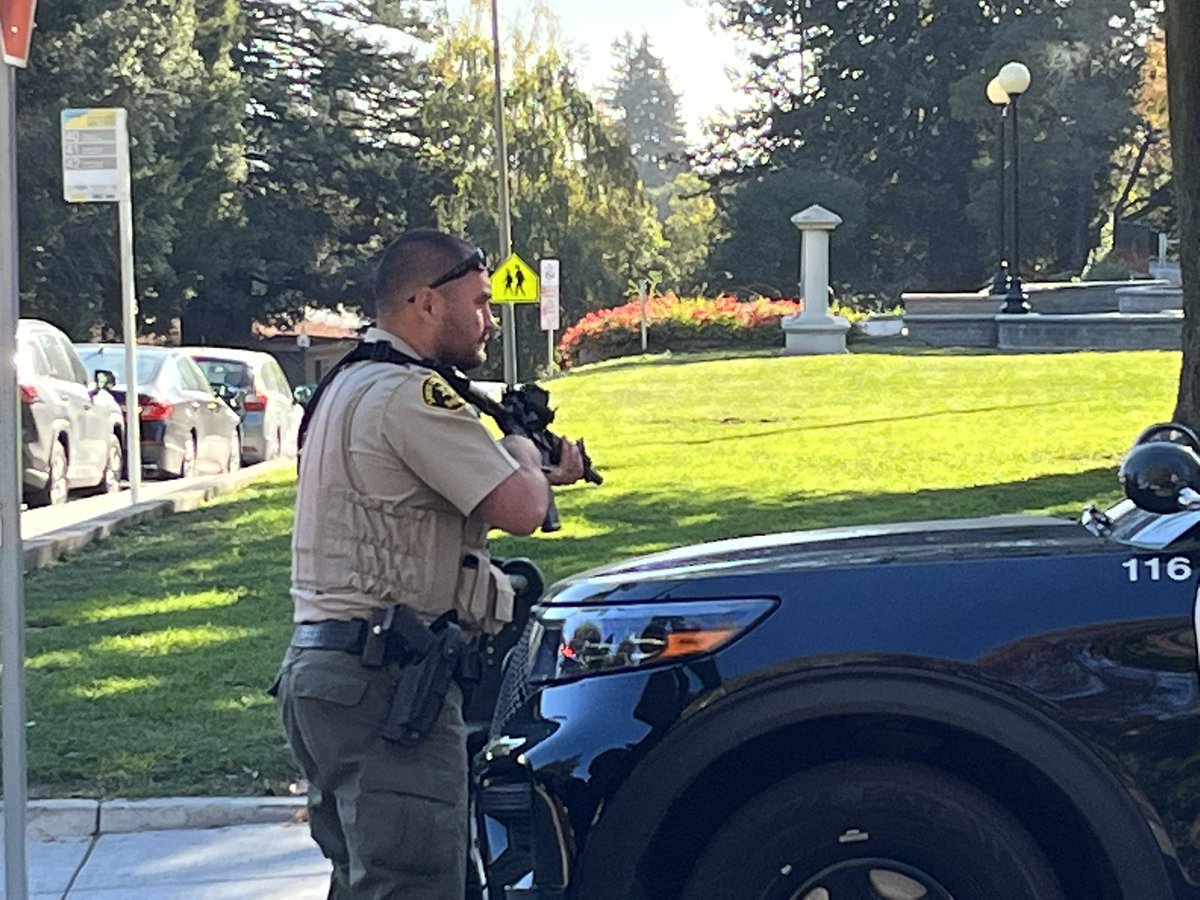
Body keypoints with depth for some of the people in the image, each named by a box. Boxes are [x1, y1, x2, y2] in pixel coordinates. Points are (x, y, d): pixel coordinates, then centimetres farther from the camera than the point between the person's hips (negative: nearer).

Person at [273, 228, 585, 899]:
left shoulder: (351, 385, 18)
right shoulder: (411, 394, -15)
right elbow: (520, 510, -18)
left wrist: (538, 474, 14)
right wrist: (524, 455, 3)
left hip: (321, 669, 11)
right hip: (384, 686, -11)